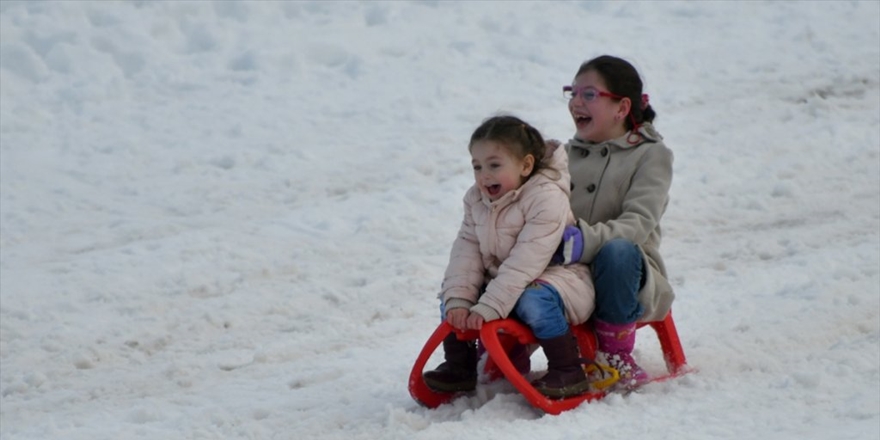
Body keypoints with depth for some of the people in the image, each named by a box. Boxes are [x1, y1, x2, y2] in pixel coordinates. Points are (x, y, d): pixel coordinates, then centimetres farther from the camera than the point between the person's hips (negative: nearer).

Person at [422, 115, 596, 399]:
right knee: (449, 298, -3)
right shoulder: (477, 200, 1)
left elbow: (526, 261, -30)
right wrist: (458, 299, -20)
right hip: (500, 283, 8)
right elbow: (466, 250, -4)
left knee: (533, 300, -38)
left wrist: (488, 307, -34)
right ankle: (459, 367, 12)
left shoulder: (547, 198, -24)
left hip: (556, 275, -8)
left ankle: (568, 372, -24)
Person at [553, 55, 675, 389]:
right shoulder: (567, 155, 17)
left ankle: (613, 352, -20)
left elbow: (638, 224, -15)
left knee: (617, 251, -38)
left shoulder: (650, 154, -1)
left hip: (627, 275, -4)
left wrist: (586, 239, -33)